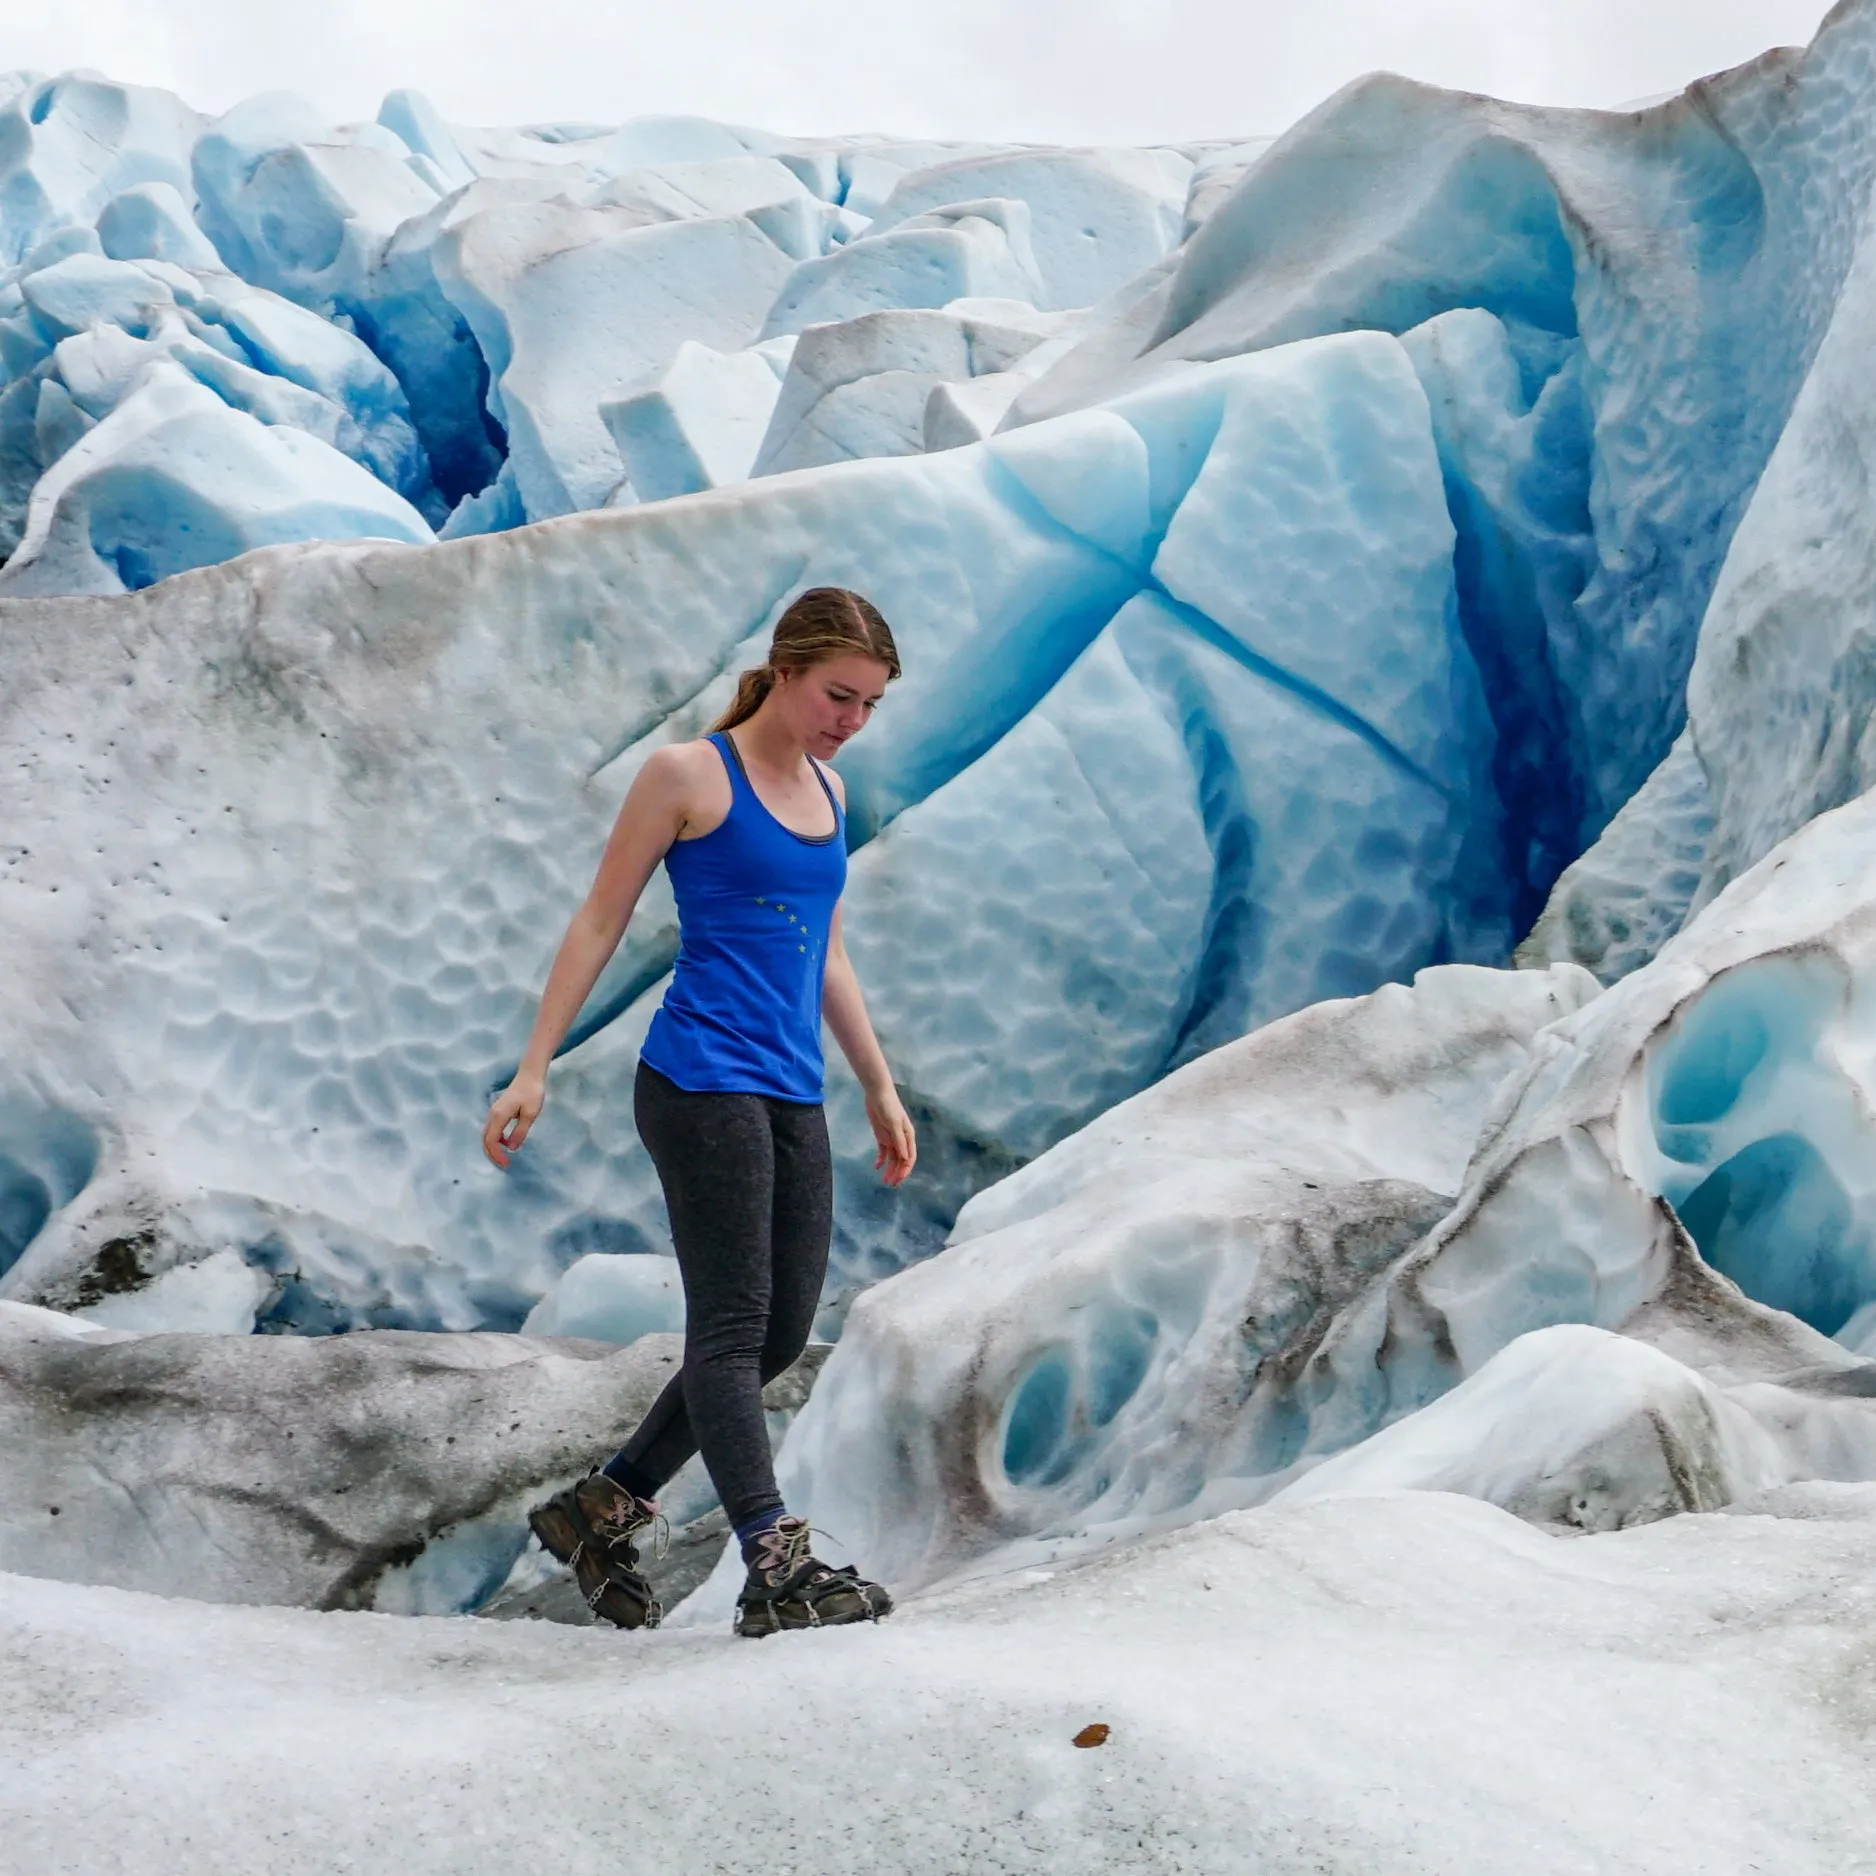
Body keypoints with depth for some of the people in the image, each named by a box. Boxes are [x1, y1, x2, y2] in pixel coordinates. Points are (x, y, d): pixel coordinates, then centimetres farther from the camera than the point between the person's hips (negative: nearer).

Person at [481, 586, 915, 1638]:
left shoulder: (827, 789, 17)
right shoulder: (689, 775, -3)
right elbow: (602, 924, -1)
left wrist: (881, 1088, 26)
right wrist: (535, 1070, -5)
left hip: (791, 1096, 8)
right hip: (701, 1084, -8)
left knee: (784, 1333, 7)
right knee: (732, 1328, -9)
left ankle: (601, 1511, 21)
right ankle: (776, 1569, -11)